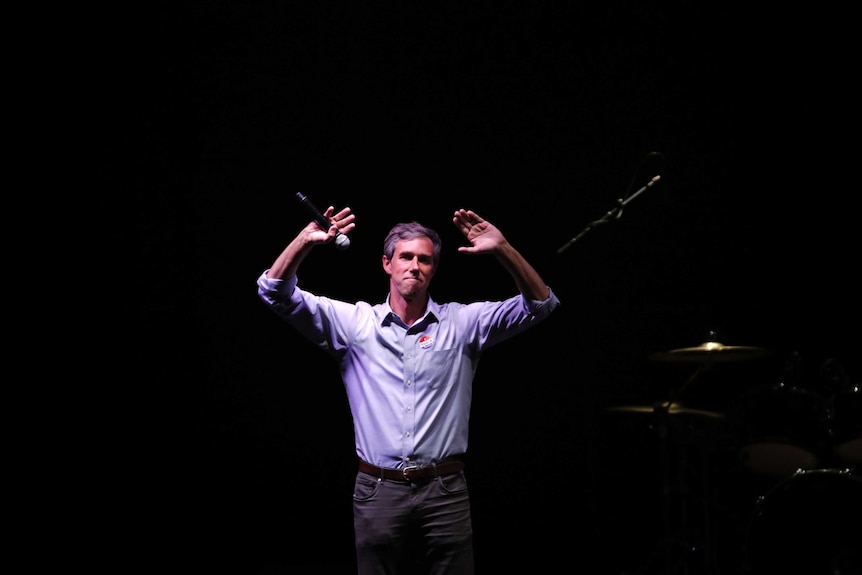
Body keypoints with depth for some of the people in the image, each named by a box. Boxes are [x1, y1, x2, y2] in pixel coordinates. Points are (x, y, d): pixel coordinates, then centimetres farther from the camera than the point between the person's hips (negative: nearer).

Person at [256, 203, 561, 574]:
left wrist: (502, 249, -15)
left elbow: (539, 304, 0)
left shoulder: (462, 323, 7)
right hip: (378, 491, 0)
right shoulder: (353, 322, 7)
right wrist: (306, 240, -15)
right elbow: (275, 292, 2)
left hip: (445, 492, 0)